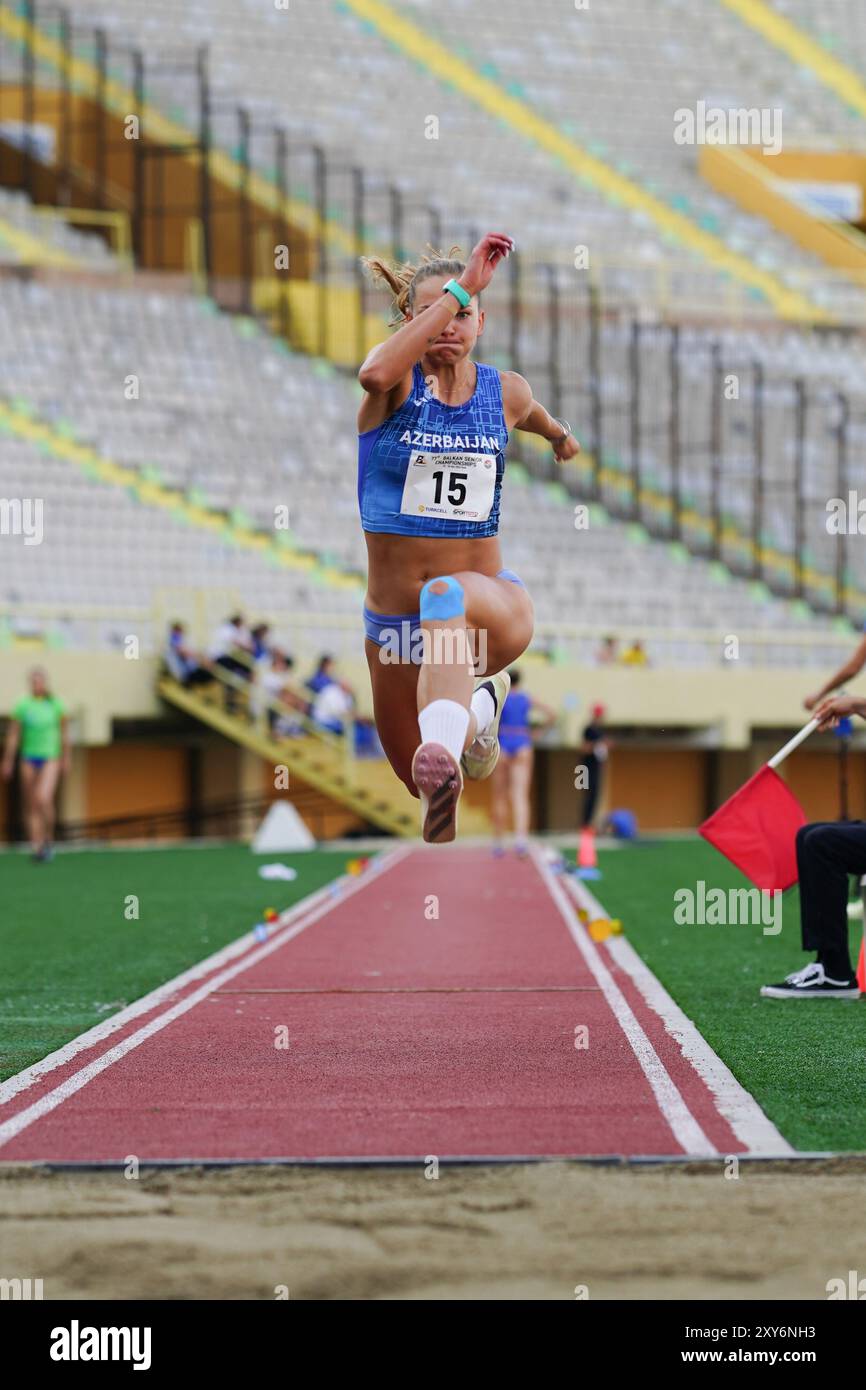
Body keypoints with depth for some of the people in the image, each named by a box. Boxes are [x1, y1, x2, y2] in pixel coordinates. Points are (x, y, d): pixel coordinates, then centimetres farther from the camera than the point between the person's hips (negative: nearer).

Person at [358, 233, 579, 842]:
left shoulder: (506, 391, 2)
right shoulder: (397, 386, -6)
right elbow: (376, 373, -33)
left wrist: (559, 432, 51)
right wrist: (458, 288, -33)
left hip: (493, 603, -2)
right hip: (392, 623, 2)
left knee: (447, 594, -41)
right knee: (417, 782, 17)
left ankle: (443, 754, -59)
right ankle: (479, 703, 50)